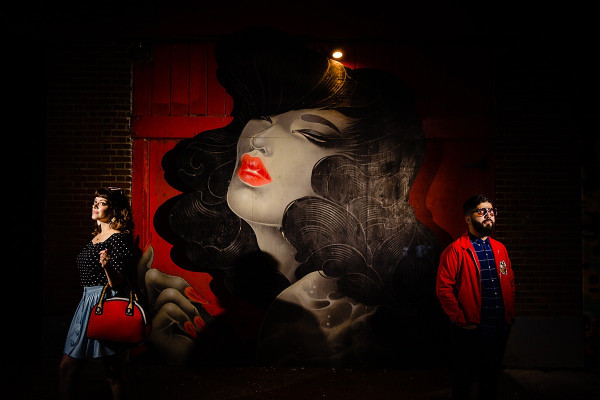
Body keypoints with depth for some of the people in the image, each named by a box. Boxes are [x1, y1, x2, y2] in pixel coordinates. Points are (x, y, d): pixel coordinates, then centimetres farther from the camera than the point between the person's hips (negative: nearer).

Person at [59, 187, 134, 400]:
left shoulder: (119, 239, -12)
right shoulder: (95, 237, 14)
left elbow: (116, 282, -18)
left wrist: (108, 265, -35)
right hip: (87, 302, 9)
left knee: (114, 372, 2)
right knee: (66, 367, 9)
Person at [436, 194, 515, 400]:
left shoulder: (500, 249, 11)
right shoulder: (455, 250, -9)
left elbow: (510, 283, 16)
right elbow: (443, 288, -13)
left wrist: (509, 317, 7)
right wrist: (462, 320, -15)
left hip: (500, 330, 6)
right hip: (469, 331, -5)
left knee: (491, 380, 19)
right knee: (463, 383, 9)